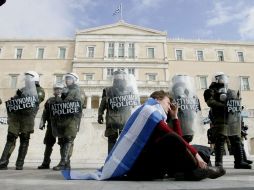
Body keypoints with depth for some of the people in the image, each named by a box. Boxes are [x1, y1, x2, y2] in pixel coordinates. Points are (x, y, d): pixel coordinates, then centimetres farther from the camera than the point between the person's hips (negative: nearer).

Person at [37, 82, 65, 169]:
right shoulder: (50, 100, 14)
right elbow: (45, 112, 14)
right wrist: (42, 122, 5)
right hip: (51, 125, 5)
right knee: (48, 143, 10)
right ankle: (46, 163, 21)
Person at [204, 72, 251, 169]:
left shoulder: (232, 92, 22)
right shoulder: (211, 91, 3)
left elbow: (238, 102, 26)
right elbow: (210, 102, -13)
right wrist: (223, 105, -20)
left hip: (233, 120, 6)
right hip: (221, 119, -6)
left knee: (236, 140, 7)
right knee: (220, 140, -7)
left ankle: (239, 162, 14)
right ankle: (218, 162, -3)